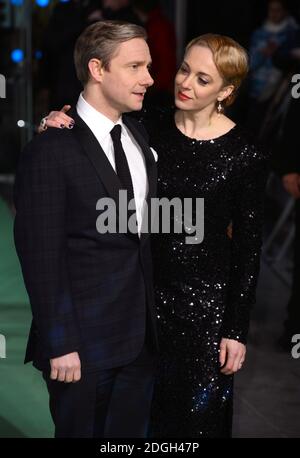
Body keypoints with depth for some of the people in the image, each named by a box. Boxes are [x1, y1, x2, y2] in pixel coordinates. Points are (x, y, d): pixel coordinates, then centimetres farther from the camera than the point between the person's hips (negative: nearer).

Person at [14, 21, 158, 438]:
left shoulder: (140, 136, 7)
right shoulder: (50, 152, -14)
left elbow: (147, 232, 10)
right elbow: (41, 256, -15)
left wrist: (155, 318, 6)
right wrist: (60, 345, -15)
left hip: (142, 335, 6)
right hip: (85, 342, -6)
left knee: (132, 433, 18)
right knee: (81, 430, 11)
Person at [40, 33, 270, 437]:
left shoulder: (245, 156, -12)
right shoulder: (149, 127, -3)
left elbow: (248, 248, -7)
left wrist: (237, 330, -7)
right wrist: (58, 126, -17)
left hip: (205, 299, -3)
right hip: (146, 288, 3)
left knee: (200, 410, 12)